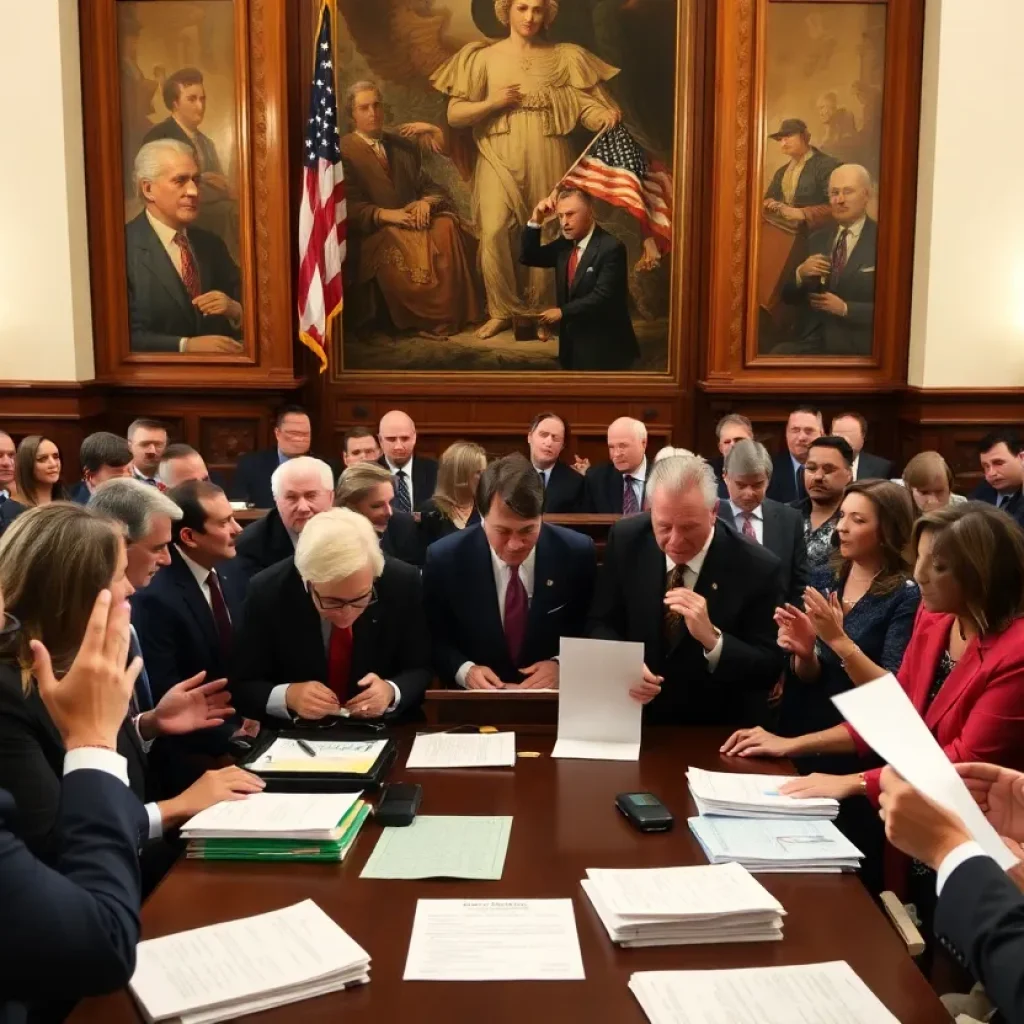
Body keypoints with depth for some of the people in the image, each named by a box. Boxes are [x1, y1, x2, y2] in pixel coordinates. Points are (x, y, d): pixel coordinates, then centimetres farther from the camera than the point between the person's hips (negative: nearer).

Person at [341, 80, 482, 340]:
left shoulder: (406, 145, 19)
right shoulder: (342, 151, 1)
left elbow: (431, 187, 13)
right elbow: (347, 206, -9)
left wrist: (426, 202, -12)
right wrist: (384, 214, -25)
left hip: (411, 221, 5)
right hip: (373, 232, -4)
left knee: (447, 226, -26)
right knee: (397, 245, -37)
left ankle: (452, 312, -24)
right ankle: (423, 318, -23)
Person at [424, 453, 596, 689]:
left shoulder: (577, 553, -8)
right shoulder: (444, 560, -9)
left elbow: (593, 631, 3)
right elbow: (434, 640, 2)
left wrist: (561, 665, -13)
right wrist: (464, 670, -15)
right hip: (474, 701, 0)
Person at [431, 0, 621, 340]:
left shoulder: (563, 57, 10)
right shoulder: (483, 57, 8)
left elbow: (586, 106, 1)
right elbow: (454, 115, 5)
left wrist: (607, 115, -21)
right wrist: (492, 103, -10)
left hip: (546, 160, 1)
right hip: (499, 159, -1)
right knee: (493, 232, -16)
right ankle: (503, 310, -2)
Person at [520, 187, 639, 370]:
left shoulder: (611, 247, -17)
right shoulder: (565, 244, 7)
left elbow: (602, 296, -24)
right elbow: (527, 258, 9)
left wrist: (562, 312, -22)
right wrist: (536, 220, -4)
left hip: (603, 348, -7)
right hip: (573, 345, 7)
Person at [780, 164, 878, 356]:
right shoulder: (816, 239, 14)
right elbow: (788, 298, 14)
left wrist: (845, 309, -17)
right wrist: (800, 274, -6)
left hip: (853, 348, -5)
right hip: (809, 341, 5)